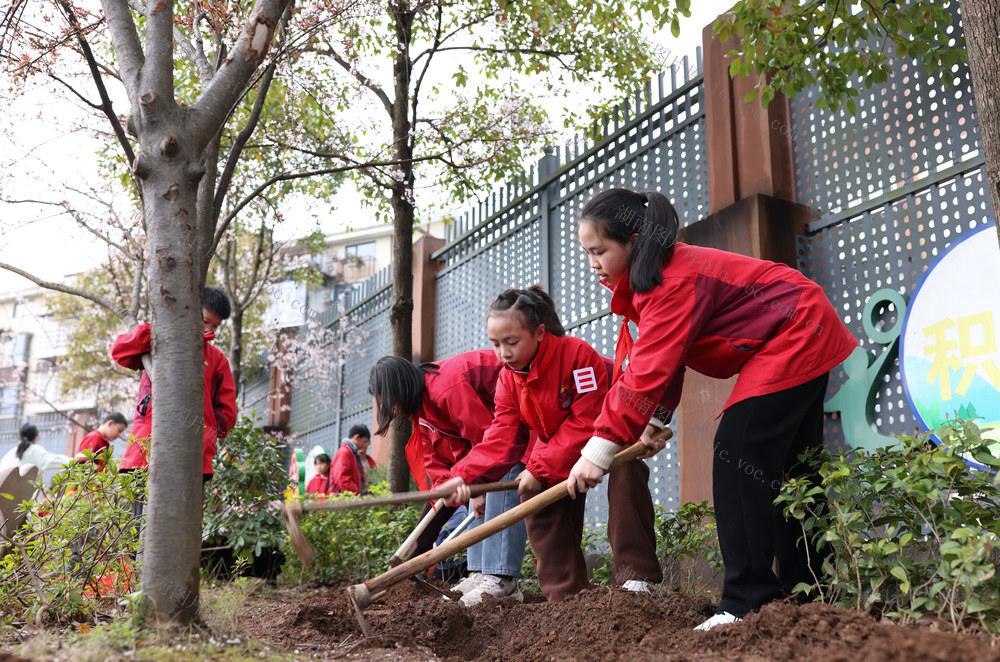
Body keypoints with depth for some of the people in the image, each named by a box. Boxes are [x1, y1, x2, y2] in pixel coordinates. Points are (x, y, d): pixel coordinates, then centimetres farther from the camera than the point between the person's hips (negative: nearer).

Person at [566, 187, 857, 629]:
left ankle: (746, 602, -12)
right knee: (787, 465, 13)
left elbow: (648, 372, -33)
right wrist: (653, 420, -3)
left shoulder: (676, 281, -28)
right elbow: (650, 362, 8)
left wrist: (598, 450, -31)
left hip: (793, 340, -11)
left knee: (738, 459, -16)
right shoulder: (657, 274, 5)